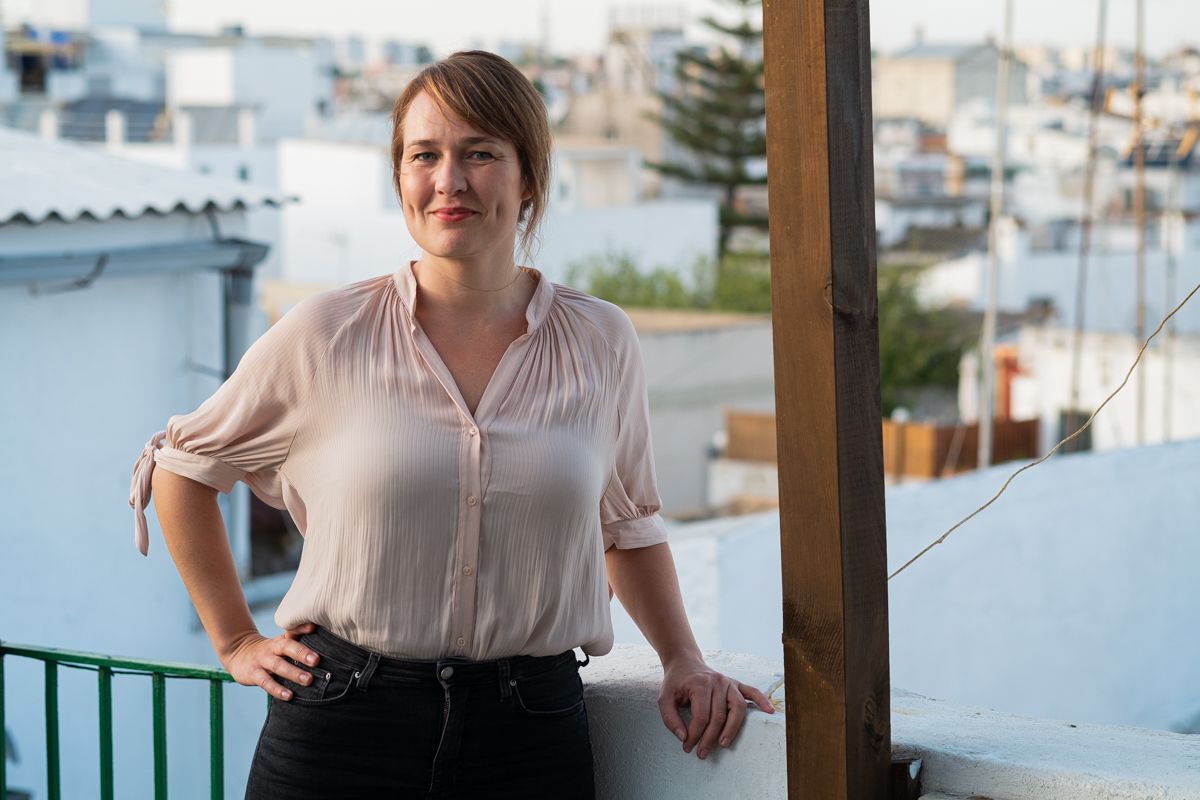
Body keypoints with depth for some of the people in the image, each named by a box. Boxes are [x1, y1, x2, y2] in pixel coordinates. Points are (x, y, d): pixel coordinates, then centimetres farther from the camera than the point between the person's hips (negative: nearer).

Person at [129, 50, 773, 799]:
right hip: (342, 732, -1)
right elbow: (181, 468, 12)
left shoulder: (600, 342, 3)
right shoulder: (325, 337, -3)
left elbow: (626, 524, 19)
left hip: (532, 734, 2)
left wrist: (684, 658, 8)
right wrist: (237, 642, 11)